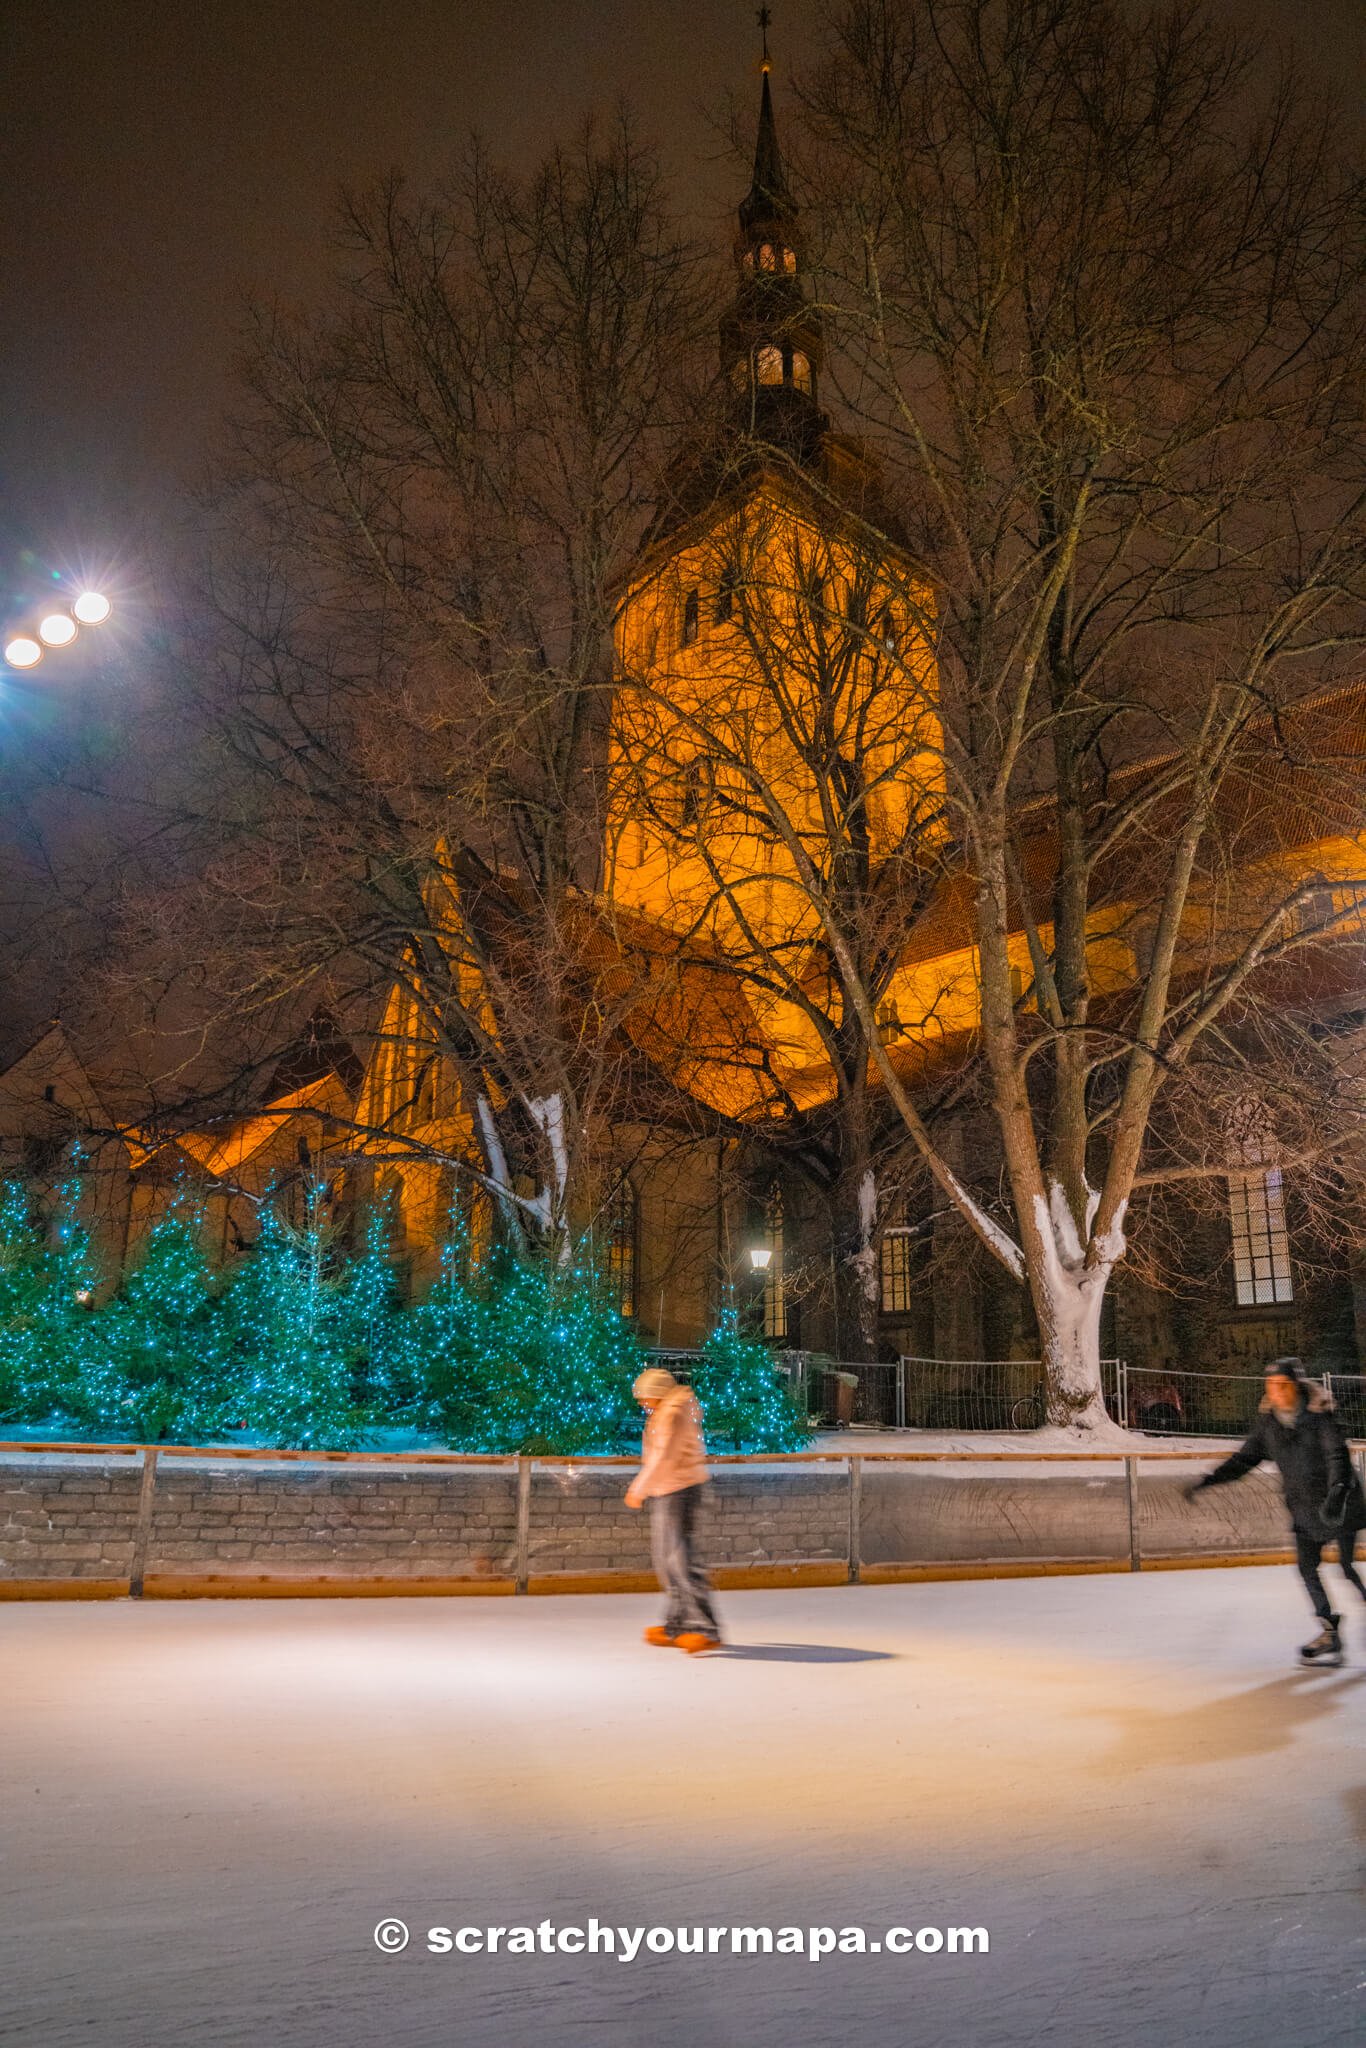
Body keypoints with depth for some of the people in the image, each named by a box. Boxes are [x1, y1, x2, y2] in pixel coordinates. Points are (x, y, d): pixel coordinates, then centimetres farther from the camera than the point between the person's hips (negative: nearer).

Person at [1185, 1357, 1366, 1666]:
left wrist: (1336, 1492, -38)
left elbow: (1337, 1455, -23)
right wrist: (1208, 1481, -3)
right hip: (1304, 1505, 5)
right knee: (1307, 1567, 0)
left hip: (1339, 1501, -5)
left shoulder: (1319, 1414, -15)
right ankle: (1330, 1631, 10)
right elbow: (1245, 1458, 5)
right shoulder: (1268, 1421, 0)